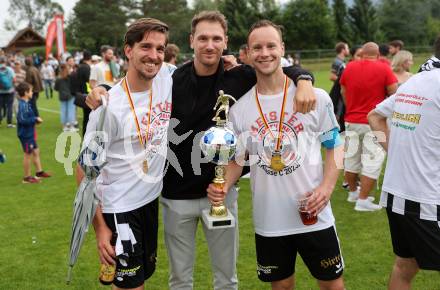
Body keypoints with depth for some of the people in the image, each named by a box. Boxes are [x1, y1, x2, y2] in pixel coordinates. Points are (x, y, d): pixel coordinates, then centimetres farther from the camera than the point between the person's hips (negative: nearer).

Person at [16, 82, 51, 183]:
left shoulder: (26, 103, 8)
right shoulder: (23, 105, -22)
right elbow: (22, 119, -28)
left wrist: (36, 119, 1)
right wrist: (35, 119, -21)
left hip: (30, 133, 9)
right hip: (25, 134, -9)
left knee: (36, 151, 18)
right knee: (28, 154, 1)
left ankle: (39, 172, 31)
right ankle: (27, 177, 13)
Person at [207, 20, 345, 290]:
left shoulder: (316, 97, -6)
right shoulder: (239, 109, 0)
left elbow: (335, 146, 1)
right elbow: (237, 159, 7)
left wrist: (327, 186, -15)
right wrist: (224, 186, -13)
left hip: (314, 215, -1)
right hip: (268, 221, 2)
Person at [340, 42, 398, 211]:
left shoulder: (349, 67, 1)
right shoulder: (384, 68, -10)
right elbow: (394, 93, -9)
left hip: (351, 121, 5)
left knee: (351, 157, 16)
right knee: (372, 161, 1)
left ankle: (353, 192, 31)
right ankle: (363, 200, 1)